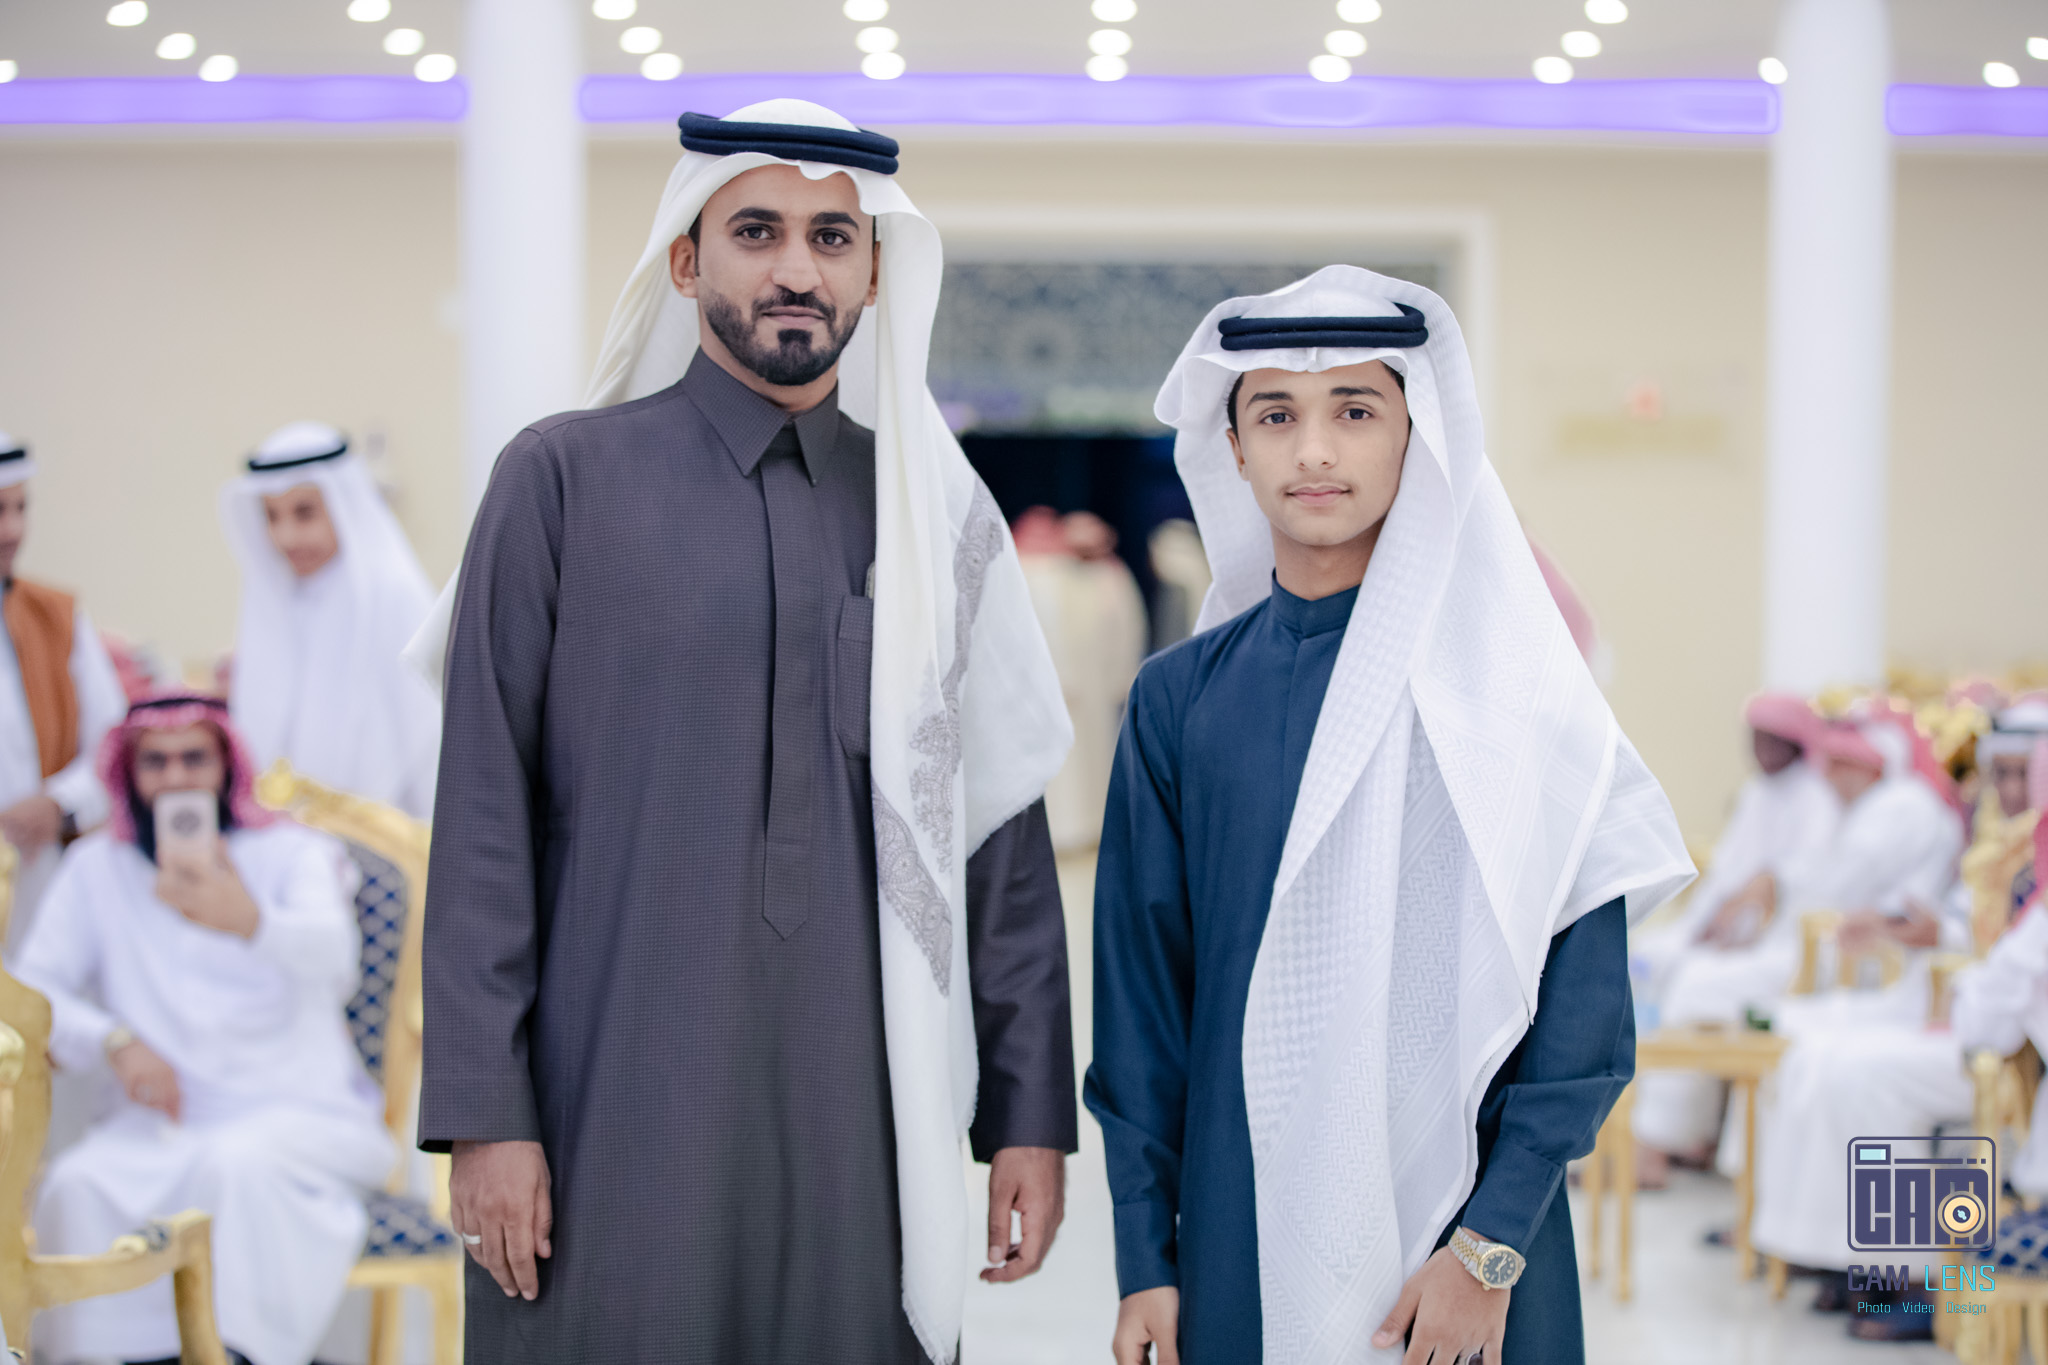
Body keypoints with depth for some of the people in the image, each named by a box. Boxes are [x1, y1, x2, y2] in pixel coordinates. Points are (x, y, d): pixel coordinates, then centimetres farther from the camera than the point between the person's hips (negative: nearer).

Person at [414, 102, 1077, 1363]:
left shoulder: (933, 513, 10)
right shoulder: (565, 480, 3)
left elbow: (1002, 831, 9)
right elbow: (483, 816, -1)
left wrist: (1032, 1113, 5)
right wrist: (484, 1112, -6)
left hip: (863, 1109, 2)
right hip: (617, 1105, -2)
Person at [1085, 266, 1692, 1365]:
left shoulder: (1506, 690, -4)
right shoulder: (1180, 700, 3)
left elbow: (1583, 1001, -6)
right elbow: (1141, 987, 6)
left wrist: (1490, 1245, -12)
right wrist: (1144, 1261, 3)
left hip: (1463, 1225, -2)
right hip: (1241, 1237, 2)